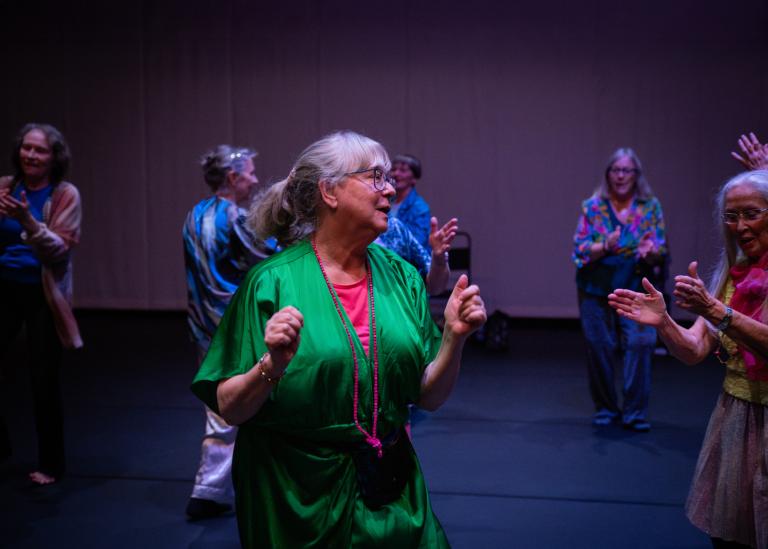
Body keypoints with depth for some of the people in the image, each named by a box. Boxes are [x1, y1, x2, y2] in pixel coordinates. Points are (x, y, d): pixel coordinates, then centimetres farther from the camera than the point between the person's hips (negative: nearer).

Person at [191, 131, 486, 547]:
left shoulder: (401, 276, -1)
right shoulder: (272, 282, -14)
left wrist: (454, 337, -15)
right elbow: (230, 410, -12)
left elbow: (428, 398, 1)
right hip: (299, 498, -3)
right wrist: (272, 366, -30)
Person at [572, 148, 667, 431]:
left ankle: (635, 412, -2)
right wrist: (605, 246, -21)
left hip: (635, 288, 0)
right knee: (599, 347, 4)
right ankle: (605, 408, 22)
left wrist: (651, 251, -22)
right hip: (596, 288, 1)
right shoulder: (592, 206, 0)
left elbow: (660, 254, 0)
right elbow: (579, 250, -3)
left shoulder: (651, 207, 2)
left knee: (640, 342, -14)